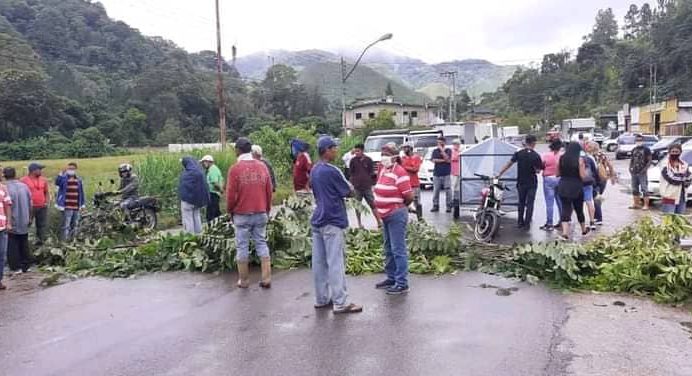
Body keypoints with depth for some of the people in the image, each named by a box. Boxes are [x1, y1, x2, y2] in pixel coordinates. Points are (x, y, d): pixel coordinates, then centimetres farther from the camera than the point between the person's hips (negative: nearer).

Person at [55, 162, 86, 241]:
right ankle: (64, 241, -2)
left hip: (76, 207, 6)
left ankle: (72, 239, 29)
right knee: (66, 225, -8)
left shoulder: (79, 180, 10)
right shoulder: (64, 179, -5)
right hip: (67, 207, -6)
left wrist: (82, 204, 15)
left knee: (75, 225, 16)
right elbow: (57, 182, -28)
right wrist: (62, 173, -40)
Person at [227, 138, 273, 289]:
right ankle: (266, 279, 9)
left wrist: (230, 211, 8)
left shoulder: (235, 169, -10)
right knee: (262, 244, 10)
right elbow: (269, 191, 5)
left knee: (242, 246, 7)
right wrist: (267, 210, 17)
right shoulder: (262, 166, 1)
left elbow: (231, 194, -8)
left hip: (242, 214, -3)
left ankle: (244, 280, 15)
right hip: (261, 213, 3)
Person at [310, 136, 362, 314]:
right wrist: (349, 187, 14)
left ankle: (321, 299, 18)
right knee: (335, 263, -5)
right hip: (333, 221, -8)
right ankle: (340, 303, -2)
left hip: (318, 220, 8)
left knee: (319, 262, 10)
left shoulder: (314, 171, 11)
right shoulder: (332, 171, -15)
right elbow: (349, 191, -7)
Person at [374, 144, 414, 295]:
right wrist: (381, 207, 12)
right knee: (389, 249, 17)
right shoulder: (383, 170, 11)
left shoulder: (399, 172, -15)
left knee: (398, 250, -6)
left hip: (396, 215, -9)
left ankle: (402, 284, 0)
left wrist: (399, 206, 1)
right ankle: (391, 278, 29)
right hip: (386, 215, 9)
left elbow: (409, 196, -16)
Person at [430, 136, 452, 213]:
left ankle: (449, 206, 3)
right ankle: (435, 206, 10)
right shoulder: (435, 151, 12)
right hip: (437, 174, 2)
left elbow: (448, 160, -11)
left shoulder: (448, 150, 5)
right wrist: (443, 160, -7)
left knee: (448, 190, -3)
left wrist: (442, 150, -10)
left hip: (446, 174, -2)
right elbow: (434, 160, -2)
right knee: (436, 190, 3)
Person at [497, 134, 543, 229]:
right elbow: (538, 171, -10)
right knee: (529, 203, 6)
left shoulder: (519, 154, -7)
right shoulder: (536, 156, -12)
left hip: (521, 182, 2)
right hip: (532, 183, -2)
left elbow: (509, 164, -6)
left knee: (521, 202, 16)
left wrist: (500, 174, 0)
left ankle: (520, 222, 21)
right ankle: (526, 224, 5)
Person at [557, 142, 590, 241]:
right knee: (579, 209, 15)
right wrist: (584, 168, 7)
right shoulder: (579, 159, -9)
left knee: (565, 209, 0)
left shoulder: (561, 158, 1)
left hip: (563, 187, 2)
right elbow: (583, 176, -10)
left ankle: (565, 232, -16)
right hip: (576, 188, -2)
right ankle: (584, 230, 35)